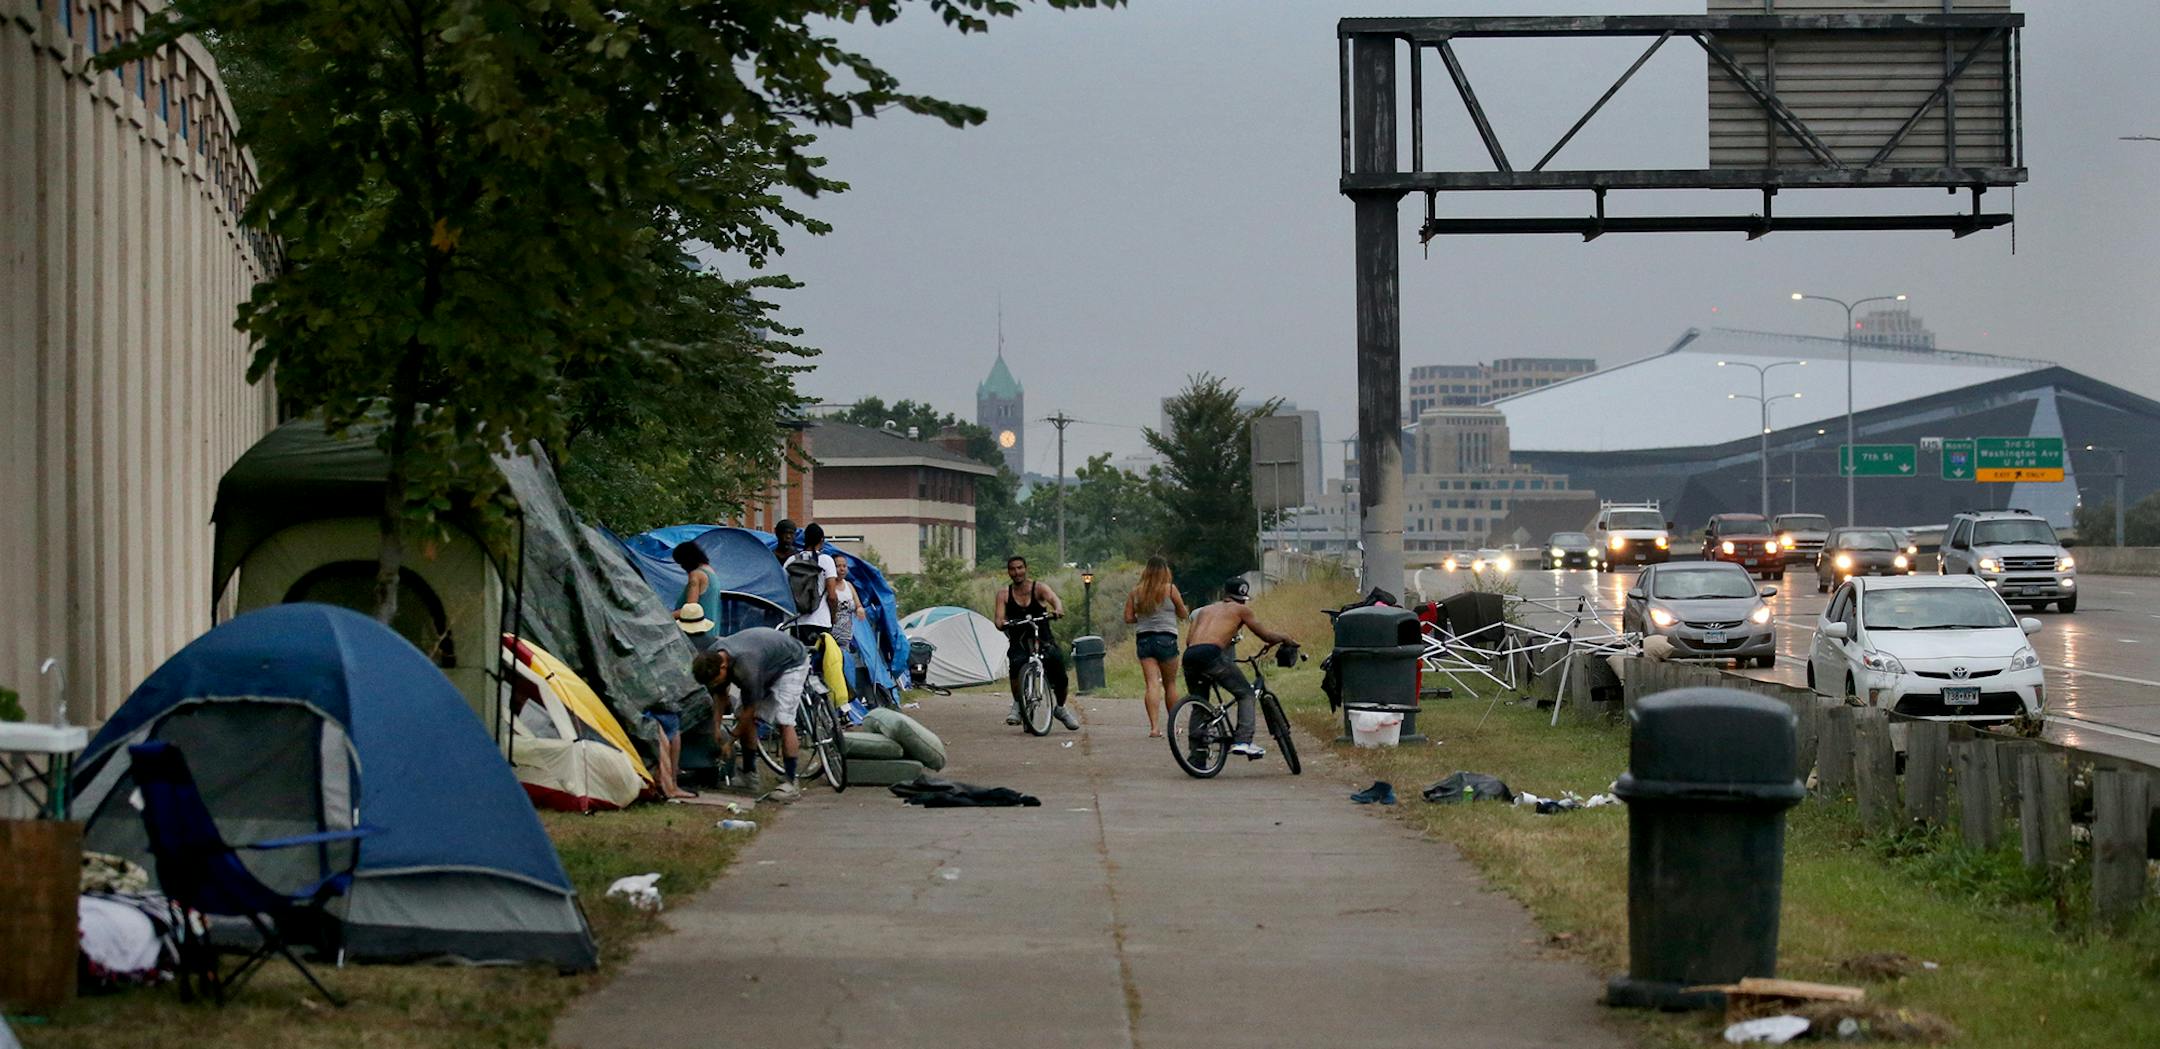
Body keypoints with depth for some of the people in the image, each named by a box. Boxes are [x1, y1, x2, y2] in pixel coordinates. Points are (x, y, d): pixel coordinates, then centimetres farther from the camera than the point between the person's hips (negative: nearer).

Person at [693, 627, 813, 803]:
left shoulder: (745, 667, -42)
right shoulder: (711, 657, -18)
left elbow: (749, 709, -30)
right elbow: (720, 695, -1)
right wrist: (716, 729, -5)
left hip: (792, 663, -8)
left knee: (784, 721, -19)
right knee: (743, 716, -1)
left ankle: (790, 783, -18)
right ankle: (749, 772, 12)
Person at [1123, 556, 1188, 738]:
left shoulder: (1136, 592, 4)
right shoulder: (1170, 589, -3)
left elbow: (1128, 617, 4)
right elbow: (1184, 614, 5)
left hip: (1143, 639, 2)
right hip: (1166, 638, -2)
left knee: (1152, 684, -5)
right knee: (1170, 684, 11)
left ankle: (1154, 727, -19)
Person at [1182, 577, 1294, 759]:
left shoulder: (1205, 610, 31)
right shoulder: (1241, 609, 17)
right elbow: (1266, 636, 18)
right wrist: (1284, 638, 37)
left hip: (1190, 656, 5)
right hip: (1212, 654, -5)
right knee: (1246, 694, 11)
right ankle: (1243, 741, -4)